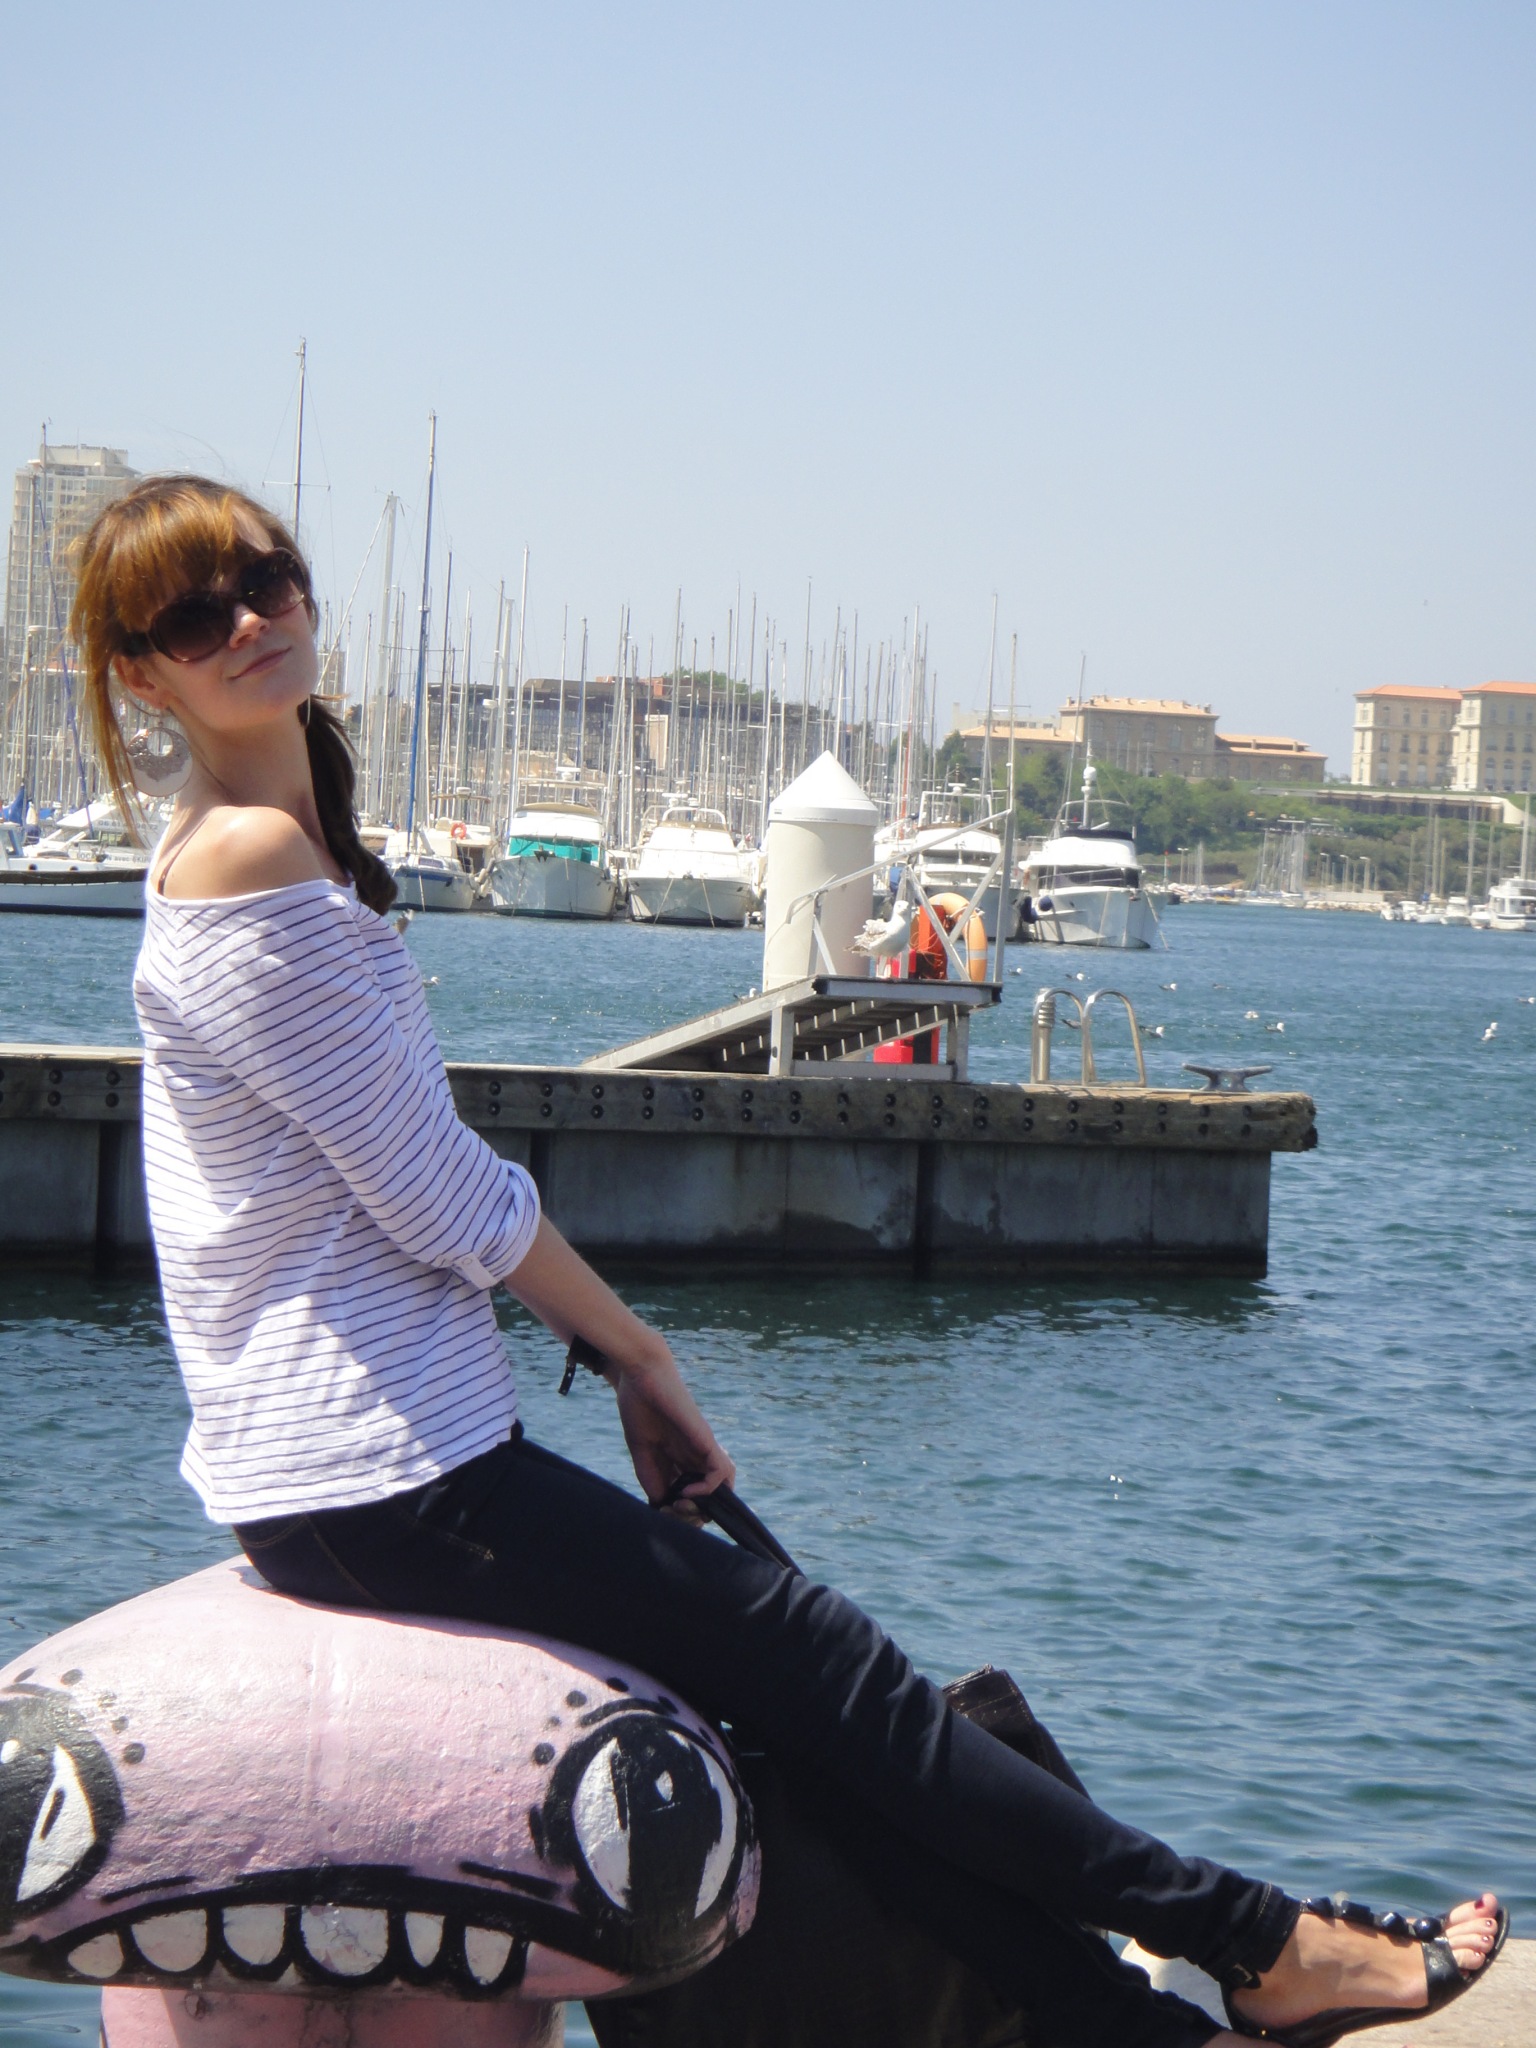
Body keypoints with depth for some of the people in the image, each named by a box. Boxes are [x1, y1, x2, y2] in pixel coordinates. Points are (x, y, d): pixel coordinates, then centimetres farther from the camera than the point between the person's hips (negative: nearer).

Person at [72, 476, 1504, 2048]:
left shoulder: (286, 844, 15)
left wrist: (614, 1355, 9)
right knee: (813, 1663, -4)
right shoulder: (246, 857, -16)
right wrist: (640, 1355, -3)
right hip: (374, 1476, -9)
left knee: (799, 1685, 8)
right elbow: (442, 1192, -15)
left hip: (340, 1461, 9)